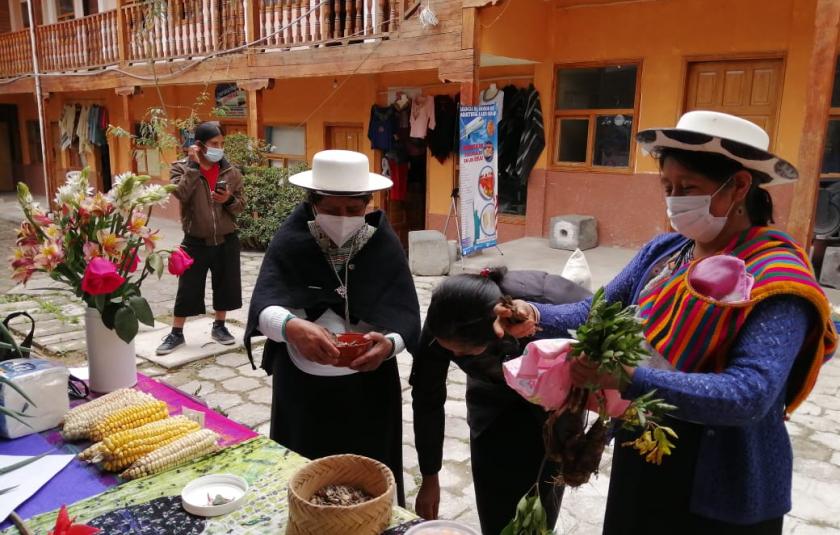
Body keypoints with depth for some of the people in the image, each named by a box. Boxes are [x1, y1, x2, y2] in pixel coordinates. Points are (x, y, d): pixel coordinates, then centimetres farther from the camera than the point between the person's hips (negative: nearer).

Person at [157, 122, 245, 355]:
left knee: (225, 285, 12)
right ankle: (176, 333, 21)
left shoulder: (230, 171, 0)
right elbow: (181, 194, -23)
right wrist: (193, 165, -22)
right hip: (196, 242, -2)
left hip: (226, 241, 2)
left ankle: (219, 327, 31)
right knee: (188, 288, 5)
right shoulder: (181, 167, -5)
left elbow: (242, 204, 4)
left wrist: (229, 200, -17)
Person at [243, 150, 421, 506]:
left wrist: (389, 344, -34)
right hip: (302, 387, 0)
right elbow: (263, 306, -21)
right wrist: (291, 327, -44)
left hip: (368, 386, 0)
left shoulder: (385, 245, -8)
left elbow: (406, 315, -12)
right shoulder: (290, 241, -10)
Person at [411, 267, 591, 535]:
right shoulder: (444, 324, -31)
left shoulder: (552, 303, -40)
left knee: (539, 506, 3)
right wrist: (429, 478, -4)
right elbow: (427, 398, -15)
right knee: (494, 512, 1)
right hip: (493, 394, 2)